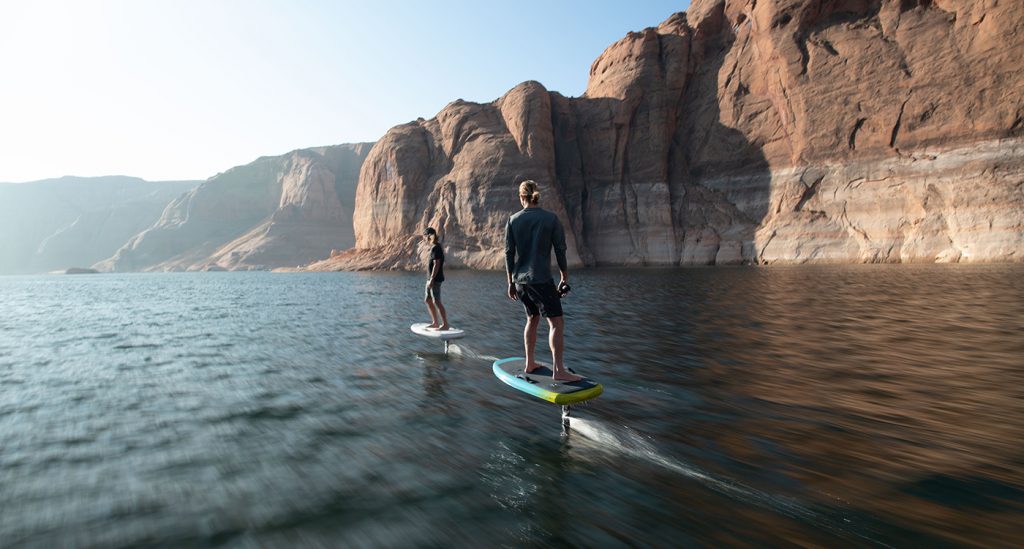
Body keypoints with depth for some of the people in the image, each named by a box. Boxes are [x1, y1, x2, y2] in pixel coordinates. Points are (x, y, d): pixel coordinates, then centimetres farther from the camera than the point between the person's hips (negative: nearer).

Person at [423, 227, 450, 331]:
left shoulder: (436, 248, -15)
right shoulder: (433, 247, 15)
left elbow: (436, 264, -20)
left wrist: (432, 279, -22)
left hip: (435, 279, -10)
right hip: (430, 279, 10)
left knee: (436, 302, -8)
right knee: (427, 300, 15)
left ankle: (445, 324, -3)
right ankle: (435, 323, 23)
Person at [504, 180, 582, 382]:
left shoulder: (513, 220, 3)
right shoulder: (551, 218, -4)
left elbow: (509, 253, 4)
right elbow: (560, 251, -4)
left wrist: (511, 282, 12)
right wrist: (564, 279, 5)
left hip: (520, 280, 5)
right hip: (541, 280, -5)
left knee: (532, 319, 20)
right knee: (557, 322, -3)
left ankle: (529, 364, 24)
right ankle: (558, 370, -10)